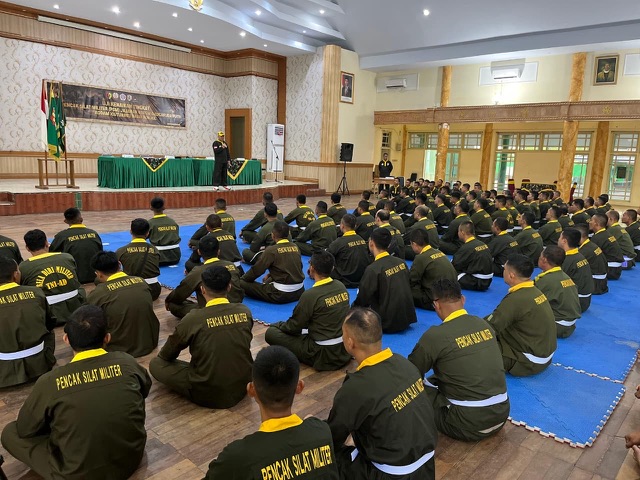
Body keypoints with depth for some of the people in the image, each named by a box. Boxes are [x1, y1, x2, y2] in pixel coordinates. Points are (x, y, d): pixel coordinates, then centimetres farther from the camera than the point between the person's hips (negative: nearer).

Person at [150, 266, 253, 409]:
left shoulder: (193, 319, -17)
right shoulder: (245, 311, -8)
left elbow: (167, 355, 1)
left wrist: (162, 355, 24)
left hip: (207, 395, -4)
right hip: (242, 387, 5)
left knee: (155, 364, 10)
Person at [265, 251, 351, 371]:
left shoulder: (310, 295, -21)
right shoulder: (341, 286, -1)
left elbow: (294, 327, -10)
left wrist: (278, 325, 13)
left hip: (325, 355, -7)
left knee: (271, 333, -2)